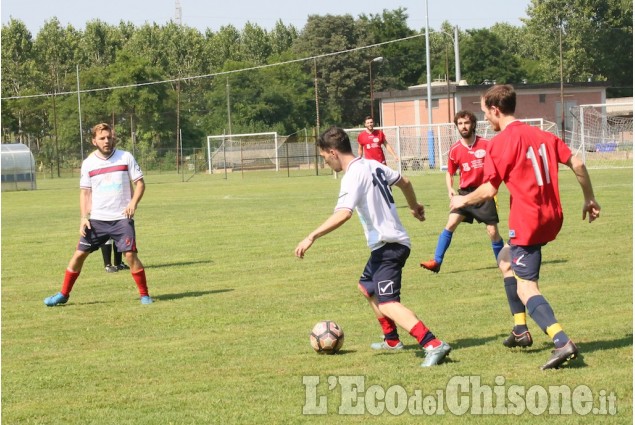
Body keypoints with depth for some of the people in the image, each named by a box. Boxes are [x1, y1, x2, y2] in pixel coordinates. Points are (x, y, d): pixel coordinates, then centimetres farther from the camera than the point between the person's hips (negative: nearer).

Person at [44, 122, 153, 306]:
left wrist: (133, 203, -15)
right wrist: (84, 217, -2)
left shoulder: (126, 157, -2)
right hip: (96, 219, 2)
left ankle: (144, 295, 0)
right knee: (79, 254, 3)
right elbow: (85, 192, 8)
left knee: (130, 255, -13)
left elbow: (140, 183, 2)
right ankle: (63, 294, 15)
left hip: (122, 218, -2)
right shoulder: (89, 163, 3)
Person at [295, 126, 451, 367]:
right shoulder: (373, 165, 10)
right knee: (367, 287, 29)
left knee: (387, 304, -18)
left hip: (388, 245, -10)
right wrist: (414, 207, 44)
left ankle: (433, 345, -32)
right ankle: (392, 340, 37)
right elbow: (404, 182, 24)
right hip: (394, 241, 10)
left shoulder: (353, 176, -17)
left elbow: (343, 214, -31)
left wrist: (312, 237, -31)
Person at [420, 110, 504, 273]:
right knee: (450, 224, -11)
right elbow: (449, 173, 13)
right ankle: (437, 262, -9)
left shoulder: (486, 144, -7)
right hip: (465, 192, 2)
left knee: (493, 232, -2)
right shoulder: (455, 150, 0)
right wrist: (450, 189, -5)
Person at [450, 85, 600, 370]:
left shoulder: (500, 143, -11)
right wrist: (590, 199, 18)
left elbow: (488, 191, -13)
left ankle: (563, 343, -28)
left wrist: (462, 201, 5)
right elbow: (577, 164, 8)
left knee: (526, 288, -9)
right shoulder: (540, 135, 10)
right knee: (506, 259, 28)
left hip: (527, 221, -9)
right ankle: (520, 331, 27)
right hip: (552, 217, 9)